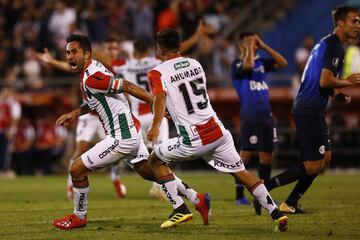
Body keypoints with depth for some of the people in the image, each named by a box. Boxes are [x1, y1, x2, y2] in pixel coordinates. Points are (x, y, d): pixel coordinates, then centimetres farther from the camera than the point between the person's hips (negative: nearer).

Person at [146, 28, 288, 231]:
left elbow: (161, 97, -23)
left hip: (194, 141, -5)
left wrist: (156, 126, -37)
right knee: (240, 172, 14)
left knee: (156, 160, 16)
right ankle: (276, 212, 2)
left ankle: (180, 209, 7)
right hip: (218, 131, 5)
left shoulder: (158, 73, -3)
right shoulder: (195, 64, 15)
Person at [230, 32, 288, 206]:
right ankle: (239, 195, -3)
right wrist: (249, 47, -11)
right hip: (250, 116, -7)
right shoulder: (237, 64, -4)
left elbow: (283, 63, 8)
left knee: (266, 154, 7)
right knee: (246, 153, -8)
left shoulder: (261, 62, 15)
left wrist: (263, 46, 5)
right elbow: (248, 66, -26)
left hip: (266, 115, 7)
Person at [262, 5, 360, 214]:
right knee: (313, 165, -9)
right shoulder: (334, 46, -14)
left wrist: (337, 95, 12)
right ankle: (264, 188, -9)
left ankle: (290, 204, 14)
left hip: (312, 110, 11)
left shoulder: (326, 44, 19)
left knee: (325, 158, 13)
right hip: (310, 111, -11)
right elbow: (325, 81, -23)